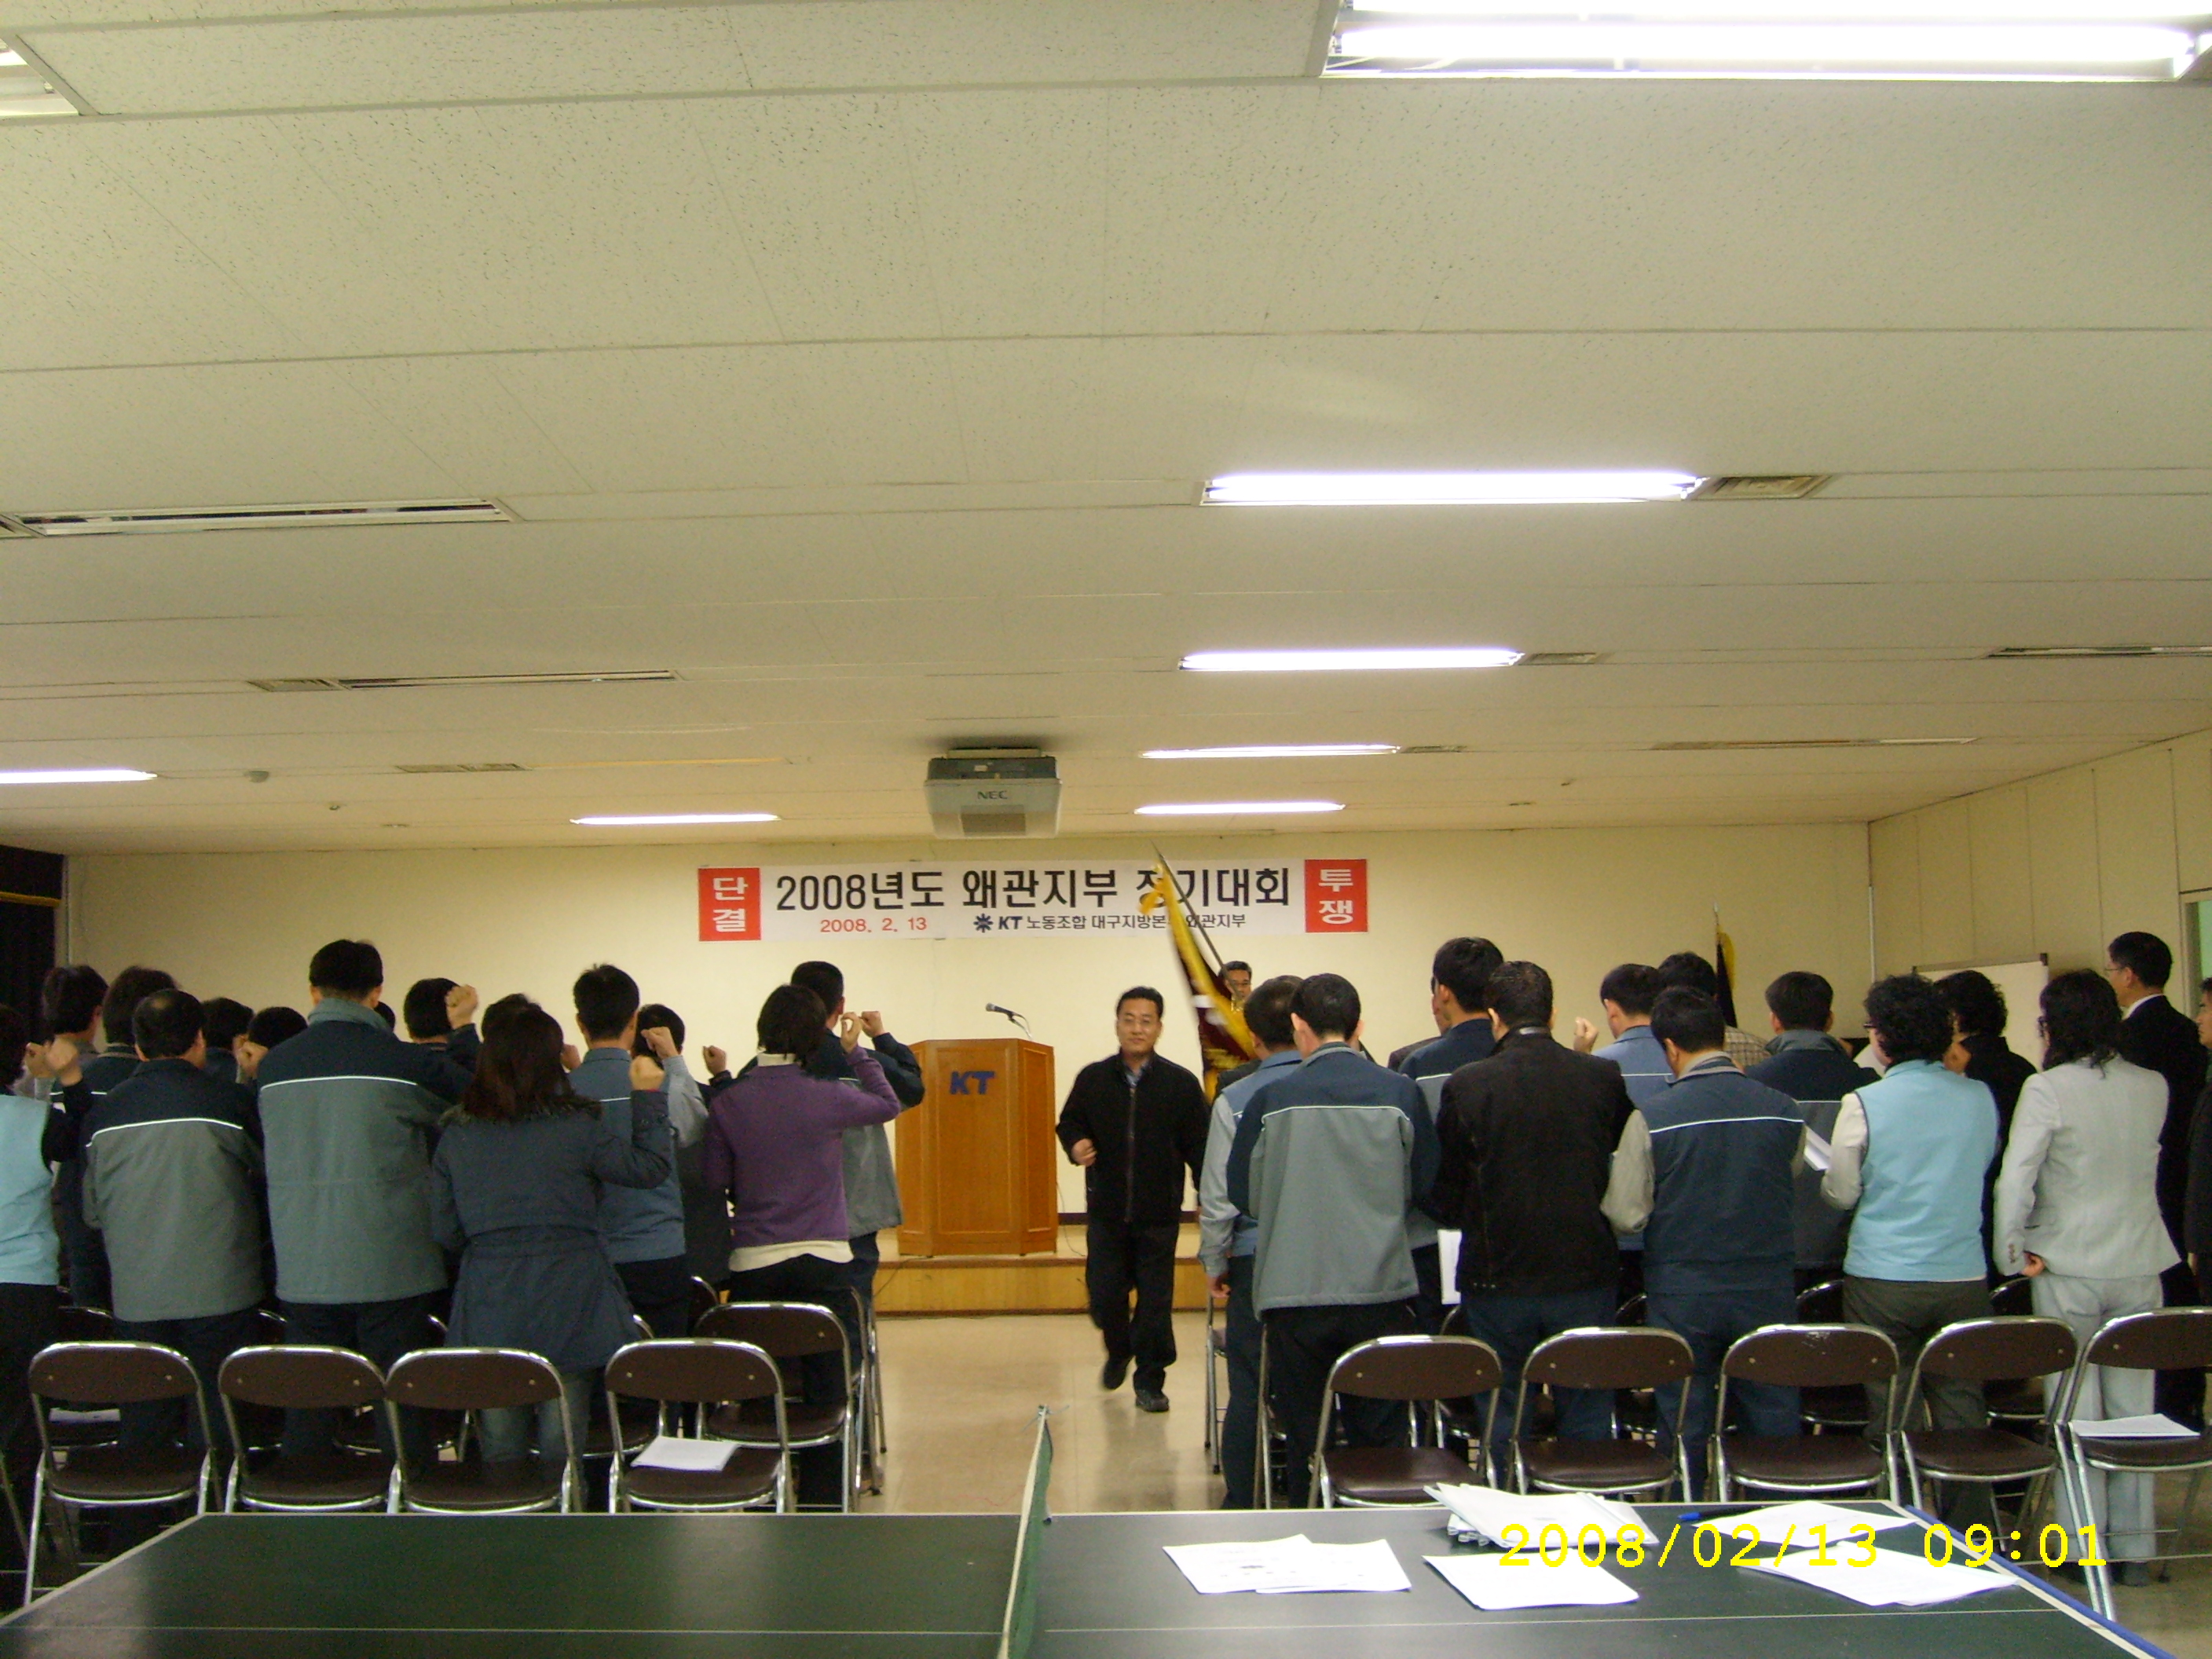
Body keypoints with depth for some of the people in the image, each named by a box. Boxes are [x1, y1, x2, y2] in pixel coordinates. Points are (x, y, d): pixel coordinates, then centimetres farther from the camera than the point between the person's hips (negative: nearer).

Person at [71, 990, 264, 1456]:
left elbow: (92, 1211, 11)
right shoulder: (226, 1101, -8)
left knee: (143, 1433, 10)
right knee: (215, 1425, 3)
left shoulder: (104, 1112, 2)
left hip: (136, 1298, 3)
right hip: (218, 1293, -3)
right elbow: (268, 1173, 5)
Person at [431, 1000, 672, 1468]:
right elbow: (649, 1168, -2)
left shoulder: (457, 1134, 2)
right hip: (568, 1306, -3)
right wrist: (647, 1096, 6)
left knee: (500, 1452, 11)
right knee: (562, 1452, 4)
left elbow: (444, 1231, 6)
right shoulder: (577, 1124, -9)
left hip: (487, 1315, 3)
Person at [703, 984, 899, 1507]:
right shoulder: (828, 1096, -8)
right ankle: (821, 1503, 9)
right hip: (820, 1260, -2)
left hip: (752, 1266, 2)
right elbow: (889, 1104, 11)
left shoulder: (727, 1101, -2)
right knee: (825, 1394, 6)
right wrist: (856, 1052, 19)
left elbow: (715, 1181, 5)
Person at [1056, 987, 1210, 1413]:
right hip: (1106, 1212, 2)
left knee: (1156, 1301, 2)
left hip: (1159, 1214, -1)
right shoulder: (1092, 1079, 3)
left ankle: (1150, 1381, 16)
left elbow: (1199, 1146, 0)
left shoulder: (1181, 1084, -1)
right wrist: (1076, 1144, -9)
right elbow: (1069, 1122, 14)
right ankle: (1119, 1351, 36)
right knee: (1103, 1296, 6)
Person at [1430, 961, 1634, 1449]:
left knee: (1502, 1419, 11)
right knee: (1588, 1419, 13)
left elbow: (1443, 1199, -5)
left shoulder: (1466, 1086, -12)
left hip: (1498, 1277, -2)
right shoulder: (1604, 1077, -6)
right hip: (1588, 1273, 2)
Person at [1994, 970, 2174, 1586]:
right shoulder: (2153, 1088, 2)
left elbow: (2014, 1179, -18)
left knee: (2077, 1412, 4)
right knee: (2133, 1409, 11)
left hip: (2068, 1268, -4)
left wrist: (2014, 1254, -7)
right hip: (2140, 1263, 4)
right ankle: (2134, 1547, 18)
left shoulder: (2048, 1089, -13)